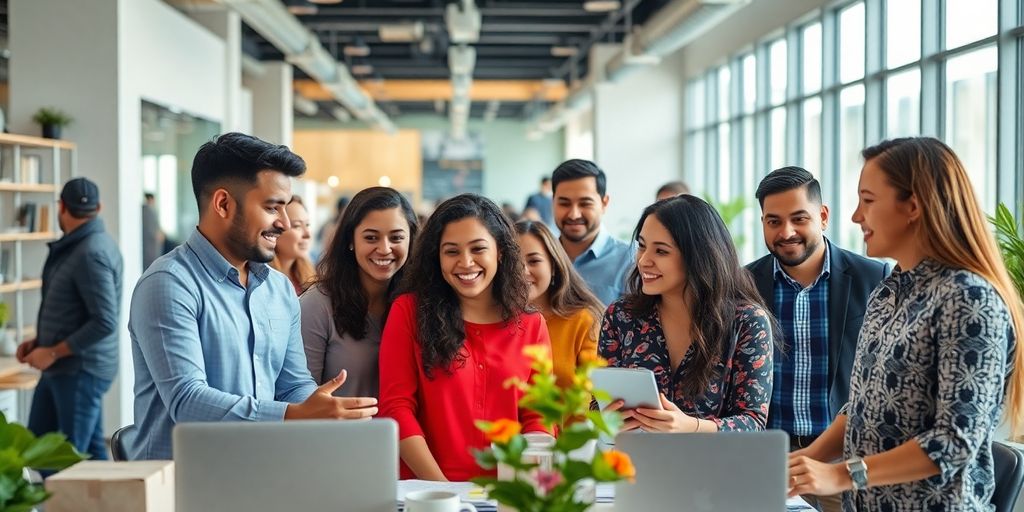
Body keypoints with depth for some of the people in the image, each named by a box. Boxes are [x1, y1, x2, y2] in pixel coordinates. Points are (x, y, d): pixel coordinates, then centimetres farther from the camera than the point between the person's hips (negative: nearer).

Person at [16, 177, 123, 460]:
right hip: (60, 368, 10)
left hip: (81, 369, -10)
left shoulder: (92, 253, -20)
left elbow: (105, 322, -25)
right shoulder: (74, 246, 12)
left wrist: (53, 352, -18)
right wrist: (39, 341, 8)